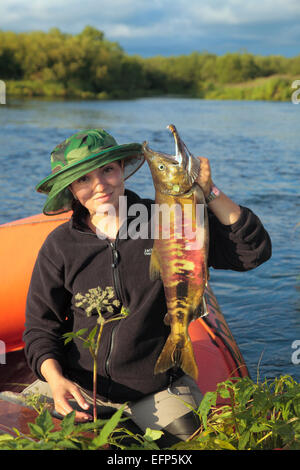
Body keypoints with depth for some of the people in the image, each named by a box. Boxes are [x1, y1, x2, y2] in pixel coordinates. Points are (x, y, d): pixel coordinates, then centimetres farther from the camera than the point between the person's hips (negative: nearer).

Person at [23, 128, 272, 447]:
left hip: (156, 390, 0)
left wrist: (208, 193, -19)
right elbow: (40, 326, 1)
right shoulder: (60, 246, -4)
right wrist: (55, 379, -17)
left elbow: (253, 252, -10)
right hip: (80, 389, 1)